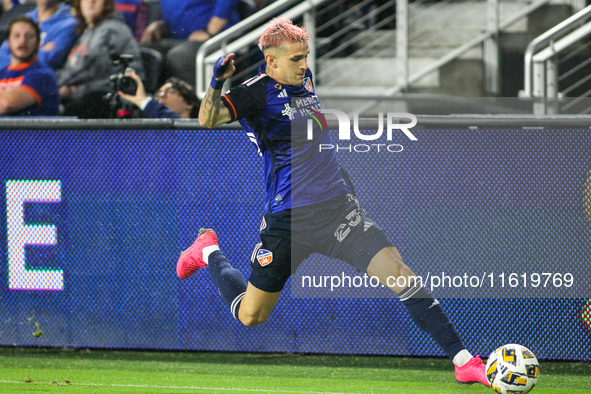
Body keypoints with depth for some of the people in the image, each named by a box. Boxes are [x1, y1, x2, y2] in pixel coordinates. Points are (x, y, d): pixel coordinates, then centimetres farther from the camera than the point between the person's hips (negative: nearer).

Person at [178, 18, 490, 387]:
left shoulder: (305, 80, 10)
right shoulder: (258, 91, -10)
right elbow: (208, 119, -27)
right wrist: (217, 83, -44)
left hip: (337, 205, 5)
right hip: (288, 216, -5)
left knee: (398, 272, -14)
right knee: (249, 316, 8)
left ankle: (463, 360, -15)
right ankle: (209, 252, 39)